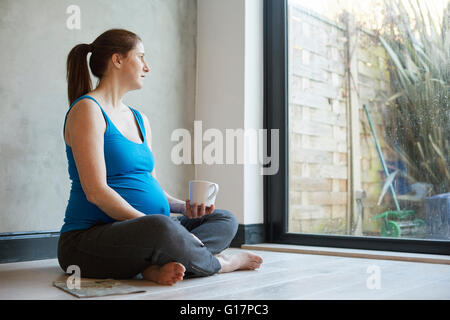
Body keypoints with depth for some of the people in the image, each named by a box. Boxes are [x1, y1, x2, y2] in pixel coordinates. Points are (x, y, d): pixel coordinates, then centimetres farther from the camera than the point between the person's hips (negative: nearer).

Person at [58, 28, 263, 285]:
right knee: (161, 227, -38)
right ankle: (218, 263, -7)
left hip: (141, 235, 9)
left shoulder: (141, 120, 17)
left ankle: (160, 266, -24)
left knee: (225, 220, 2)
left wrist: (185, 207, -2)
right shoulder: (87, 110, -8)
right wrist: (149, 223, -22)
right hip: (88, 239, -9)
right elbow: (96, 191, -18)